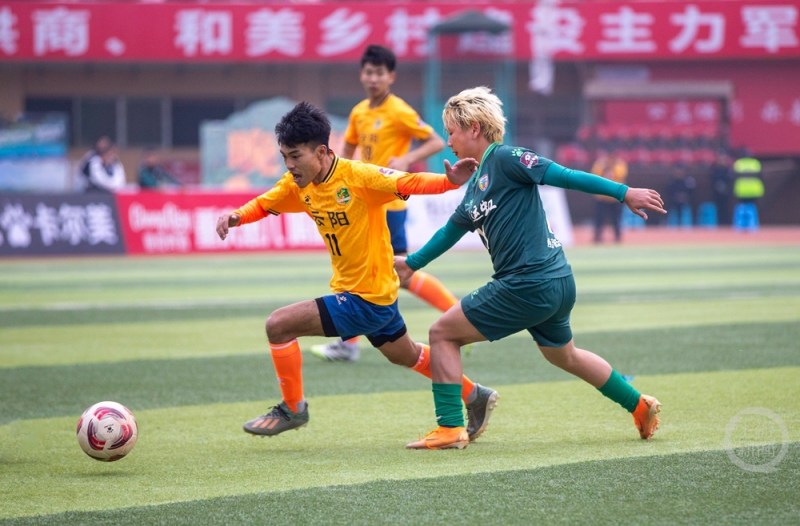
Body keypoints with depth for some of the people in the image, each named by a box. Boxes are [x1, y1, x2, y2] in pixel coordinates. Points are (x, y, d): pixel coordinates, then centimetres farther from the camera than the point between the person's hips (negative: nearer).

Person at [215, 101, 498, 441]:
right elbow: (263, 205, 11)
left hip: (367, 299, -9)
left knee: (279, 325, -13)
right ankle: (475, 397, 45)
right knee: (405, 355, 27)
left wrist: (450, 181, -47)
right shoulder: (298, 184, -1)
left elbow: (410, 183, -28)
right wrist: (235, 216, -11)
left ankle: (292, 409, 5)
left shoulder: (358, 176, -23)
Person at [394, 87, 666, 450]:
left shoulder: (504, 158, -10)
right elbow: (451, 231, 30)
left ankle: (450, 428, -2)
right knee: (563, 354, 30)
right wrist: (412, 262, 38)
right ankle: (640, 406, 40)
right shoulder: (475, 185, 16)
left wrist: (625, 193, -17)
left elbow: (565, 176, -14)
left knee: (443, 333, -1)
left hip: (528, 284, -10)